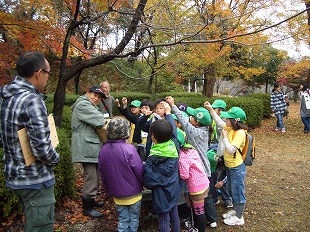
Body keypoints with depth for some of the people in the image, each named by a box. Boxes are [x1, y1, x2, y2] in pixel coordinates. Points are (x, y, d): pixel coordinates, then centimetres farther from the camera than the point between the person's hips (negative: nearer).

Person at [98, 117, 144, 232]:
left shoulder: (102, 151, -7)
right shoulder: (129, 149, -24)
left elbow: (102, 175, 3)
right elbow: (140, 171, -19)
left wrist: (109, 192, 16)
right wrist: (144, 183, 1)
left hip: (117, 195, 4)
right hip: (133, 194, -4)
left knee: (122, 220, 19)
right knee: (133, 220, 16)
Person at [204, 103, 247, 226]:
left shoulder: (240, 133, -26)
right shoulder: (231, 128, -1)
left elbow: (231, 150, -31)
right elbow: (219, 122, 12)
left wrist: (224, 137, -24)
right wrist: (211, 109, 6)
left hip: (237, 168, -9)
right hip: (229, 166, 9)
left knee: (238, 192, 8)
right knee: (232, 191, 24)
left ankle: (239, 217, 25)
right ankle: (235, 210, 43)